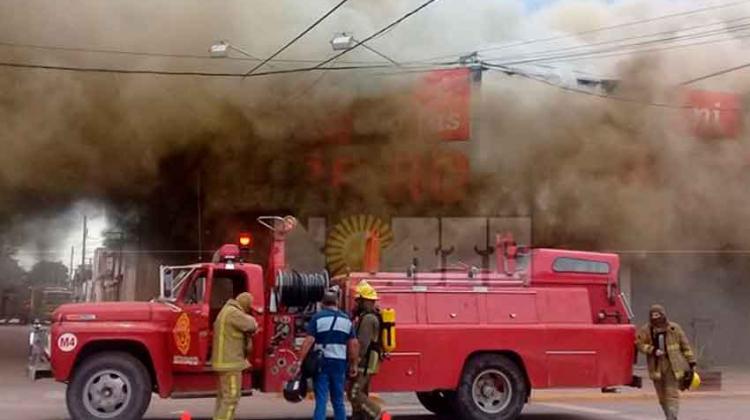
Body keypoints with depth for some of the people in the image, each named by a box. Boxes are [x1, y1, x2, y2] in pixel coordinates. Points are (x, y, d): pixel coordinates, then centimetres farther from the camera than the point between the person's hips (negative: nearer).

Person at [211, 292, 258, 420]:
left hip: (224, 361, 11)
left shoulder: (226, 310, 18)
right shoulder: (233, 313, -17)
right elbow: (252, 326, -16)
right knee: (231, 398, -10)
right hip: (230, 362, -11)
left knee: (223, 396, 16)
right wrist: (250, 318, 4)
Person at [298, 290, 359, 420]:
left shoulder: (317, 318, -4)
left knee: (321, 400, -4)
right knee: (338, 401, 13)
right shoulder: (346, 319, 8)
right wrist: (353, 365, 12)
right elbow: (354, 344, 5)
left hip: (321, 363, -3)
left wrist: (300, 361, -11)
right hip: (339, 363, 3)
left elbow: (308, 341, -12)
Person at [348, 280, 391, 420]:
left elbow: (362, 343, -23)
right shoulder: (372, 316, 17)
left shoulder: (367, 318, -16)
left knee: (355, 394, -11)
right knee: (361, 394, 11)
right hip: (366, 363, 10)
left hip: (364, 363, -10)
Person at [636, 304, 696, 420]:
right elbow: (640, 344, -4)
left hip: (673, 366, -2)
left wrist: (691, 363, 4)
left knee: (672, 394, -10)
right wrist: (653, 350, -19)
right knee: (662, 396, 8)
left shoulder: (674, 328, 1)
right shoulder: (646, 330, 2)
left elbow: (685, 346, 6)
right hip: (656, 367, 2)